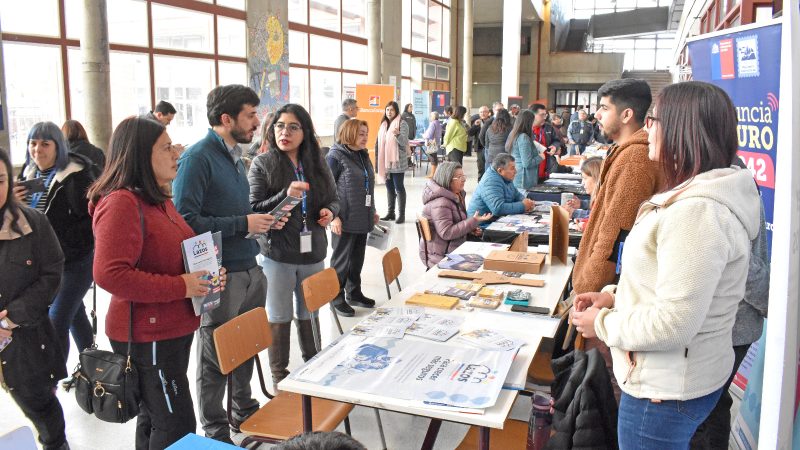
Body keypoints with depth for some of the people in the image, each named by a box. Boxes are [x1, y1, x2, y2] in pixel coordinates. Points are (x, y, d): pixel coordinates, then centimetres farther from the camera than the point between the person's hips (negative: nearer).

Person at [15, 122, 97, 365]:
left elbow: (91, 221, -20)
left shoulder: (77, 176, -18)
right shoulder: (28, 174, 5)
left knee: (57, 322, -8)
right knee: (74, 314, 22)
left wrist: (59, 244, -23)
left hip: (75, 262, -7)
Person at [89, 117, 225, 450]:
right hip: (146, 337, -10)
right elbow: (109, 273, -29)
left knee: (154, 420, 21)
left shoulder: (159, 199, 12)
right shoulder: (121, 203, -18)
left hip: (173, 330, 10)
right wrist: (179, 286, -24)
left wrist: (206, 275, 4)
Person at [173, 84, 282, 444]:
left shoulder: (233, 155, 12)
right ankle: (216, 432, 26)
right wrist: (243, 224, -20)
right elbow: (186, 220, -22)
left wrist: (262, 220, 4)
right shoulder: (197, 158, -16)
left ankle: (245, 410, 40)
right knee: (216, 356, 8)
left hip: (250, 269, 8)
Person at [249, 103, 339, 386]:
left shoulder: (317, 164, 4)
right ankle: (279, 375, 27)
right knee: (279, 317, 9)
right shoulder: (262, 164, -7)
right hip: (277, 254, -4)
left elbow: (334, 199, 16)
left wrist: (330, 211, -8)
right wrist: (285, 196, -28)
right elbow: (254, 210, -12)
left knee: (310, 314, 19)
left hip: (313, 253, 4)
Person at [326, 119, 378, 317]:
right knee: (341, 260, 4)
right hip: (344, 221, -7)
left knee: (358, 259, 16)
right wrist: (333, 216, -19)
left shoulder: (363, 156, 13)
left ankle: (354, 292, 31)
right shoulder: (335, 157, -11)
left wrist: (372, 210, 22)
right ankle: (337, 298, 17)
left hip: (363, 219, 7)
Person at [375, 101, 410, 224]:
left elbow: (404, 142, -19)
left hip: (397, 161, -7)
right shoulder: (384, 124, 10)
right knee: (389, 187, 12)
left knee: (399, 187, -4)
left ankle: (401, 214, 1)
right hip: (386, 161, 7)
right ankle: (390, 212, 20)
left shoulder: (402, 123, -9)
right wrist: (379, 159, 14)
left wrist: (397, 134, -38)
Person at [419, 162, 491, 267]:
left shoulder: (457, 195, 11)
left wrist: (470, 229, 6)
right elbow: (446, 233, -26)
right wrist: (473, 221, -26)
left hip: (454, 249, 9)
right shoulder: (440, 203, -21)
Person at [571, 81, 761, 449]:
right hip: (674, 377, 10)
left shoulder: (697, 212, -27)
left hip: (665, 390, -10)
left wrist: (602, 323, -14)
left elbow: (673, 323, -29)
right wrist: (615, 295, 4)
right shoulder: (693, 196, 8)